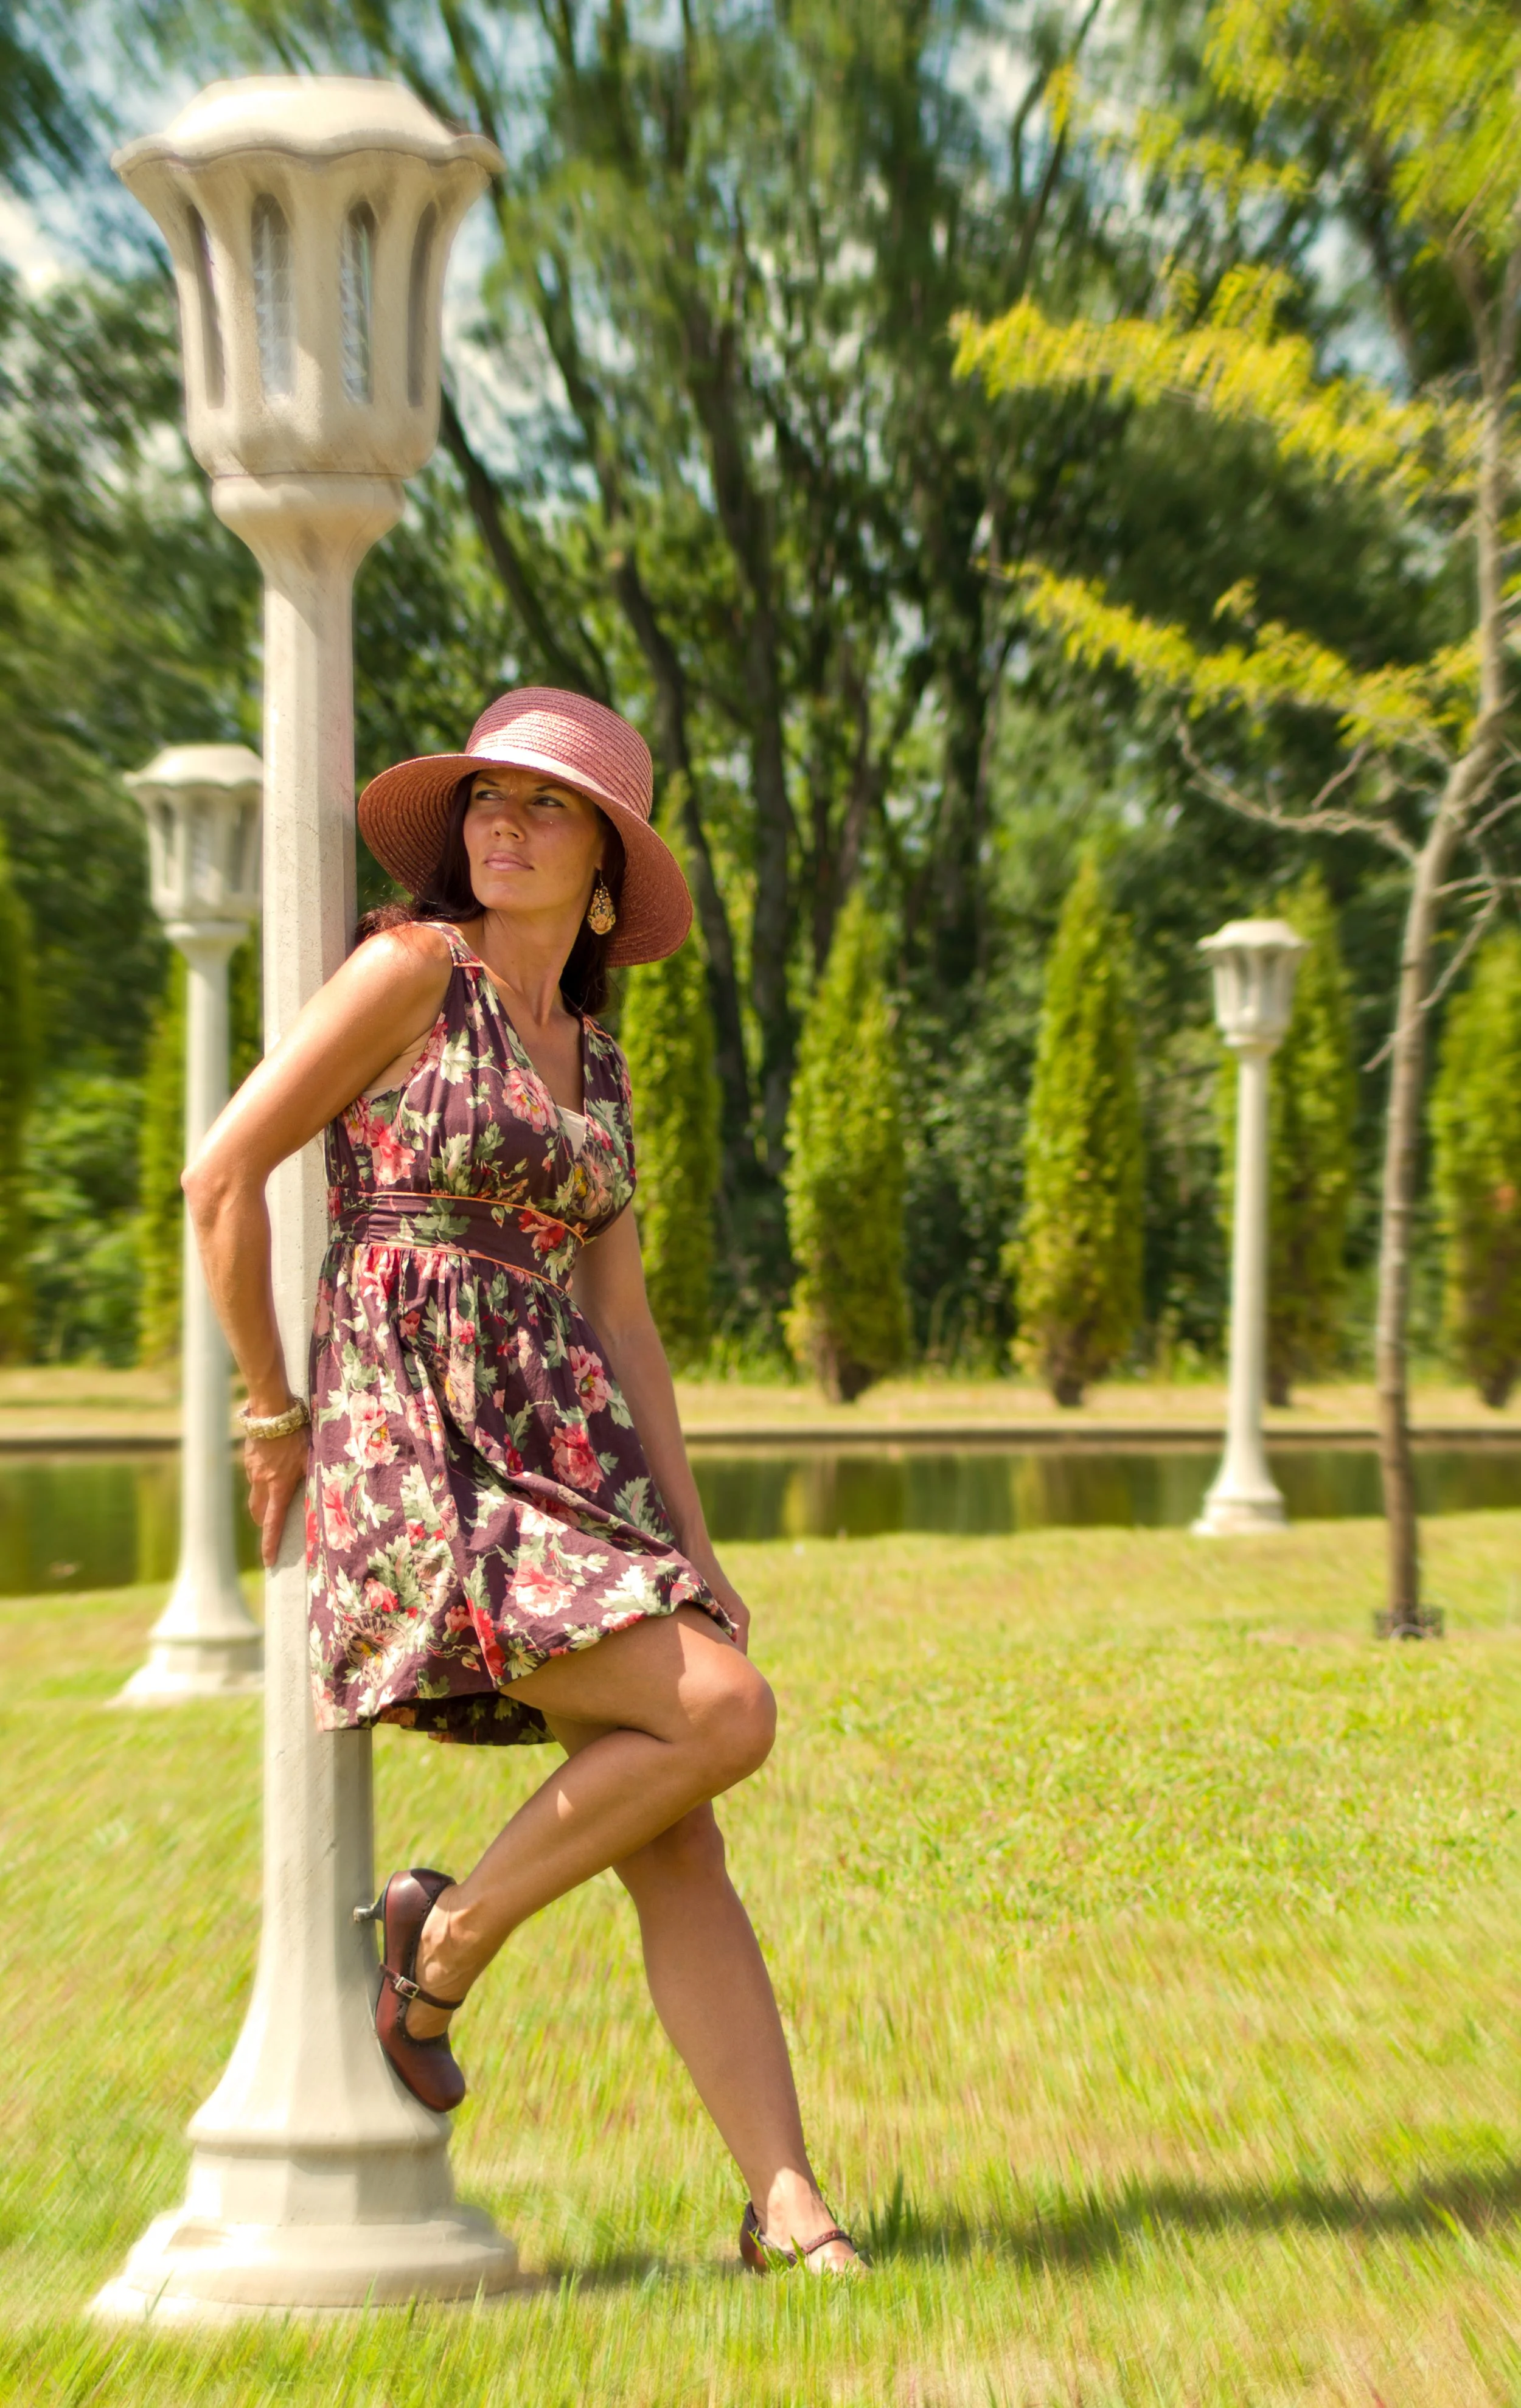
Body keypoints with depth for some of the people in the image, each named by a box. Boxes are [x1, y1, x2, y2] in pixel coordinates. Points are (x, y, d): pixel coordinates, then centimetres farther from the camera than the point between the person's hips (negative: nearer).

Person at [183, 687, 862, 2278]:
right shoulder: (415, 967, -4)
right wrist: (272, 1415, 0)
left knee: (676, 1842, -1)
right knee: (723, 1714, -19)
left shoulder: (595, 1063, 17)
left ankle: (787, 2203, 1)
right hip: (420, 1453, -7)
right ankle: (448, 1938, 1)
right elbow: (223, 1175, -6)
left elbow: (622, 1319, 13)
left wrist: (691, 1539, 5)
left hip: (570, 1447, 7)